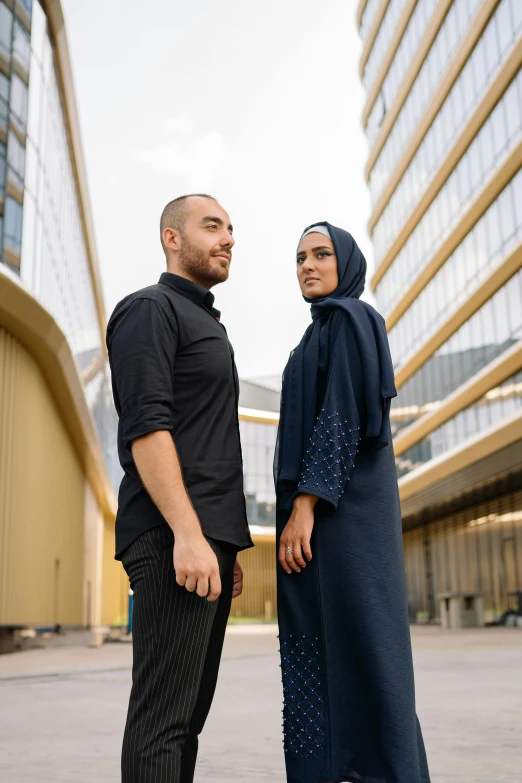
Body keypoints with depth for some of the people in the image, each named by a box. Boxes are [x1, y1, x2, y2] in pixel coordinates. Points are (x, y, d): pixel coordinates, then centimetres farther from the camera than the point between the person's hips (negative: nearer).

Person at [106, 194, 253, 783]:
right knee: (164, 714, -8)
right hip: (170, 537, -9)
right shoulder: (149, 309, -2)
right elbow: (144, 425, -16)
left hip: (207, 538, 10)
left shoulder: (206, 327, 26)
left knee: (190, 711, 10)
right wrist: (187, 534, -24)